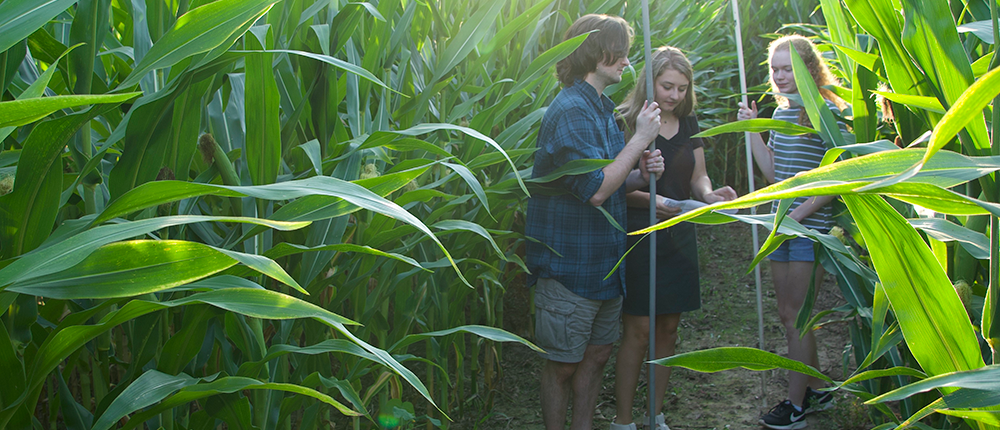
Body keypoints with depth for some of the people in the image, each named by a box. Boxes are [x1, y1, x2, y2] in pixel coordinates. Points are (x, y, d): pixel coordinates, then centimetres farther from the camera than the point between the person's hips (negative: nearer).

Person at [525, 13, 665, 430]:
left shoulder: (601, 109, 13)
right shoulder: (570, 111, -18)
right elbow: (595, 190, -24)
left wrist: (641, 174, -1)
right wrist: (640, 139, -16)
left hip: (604, 263, 9)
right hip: (569, 265, -9)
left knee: (597, 353, 16)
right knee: (562, 365, 3)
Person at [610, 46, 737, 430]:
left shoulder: (688, 124, 10)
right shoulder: (627, 122, -9)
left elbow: (697, 177, 16)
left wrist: (709, 194, -5)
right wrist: (651, 200, -27)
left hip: (679, 236, 6)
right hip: (638, 235, -6)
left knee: (668, 328, 10)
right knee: (637, 332, -4)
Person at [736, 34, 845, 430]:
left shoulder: (827, 112, -11)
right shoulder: (781, 112, 12)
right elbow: (773, 173, 10)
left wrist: (799, 214, -18)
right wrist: (752, 129, 4)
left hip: (811, 229, -8)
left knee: (796, 318, -2)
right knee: (787, 314, 14)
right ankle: (816, 390, 29)